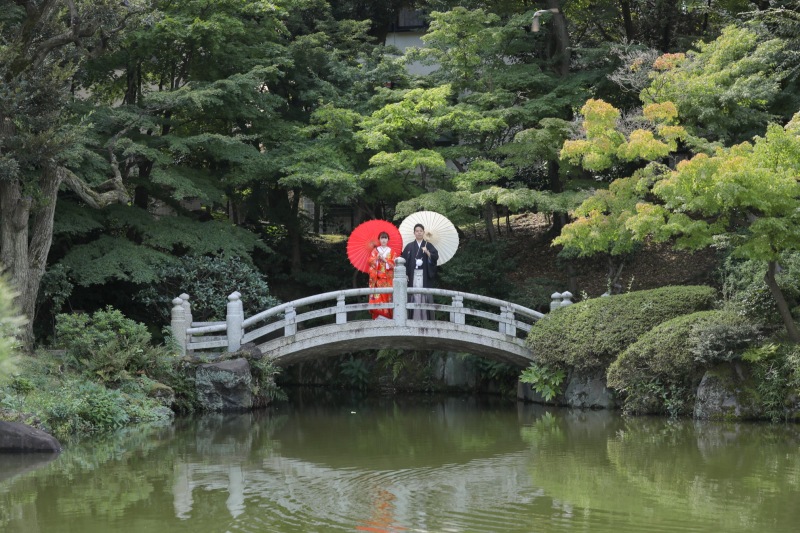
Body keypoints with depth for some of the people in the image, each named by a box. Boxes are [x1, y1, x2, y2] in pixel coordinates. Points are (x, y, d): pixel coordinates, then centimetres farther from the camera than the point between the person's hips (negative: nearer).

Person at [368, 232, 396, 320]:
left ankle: (387, 315, 0)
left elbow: (393, 263, 0)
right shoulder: (375, 251, 8)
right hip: (378, 278, -1)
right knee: (378, 296, -9)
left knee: (388, 296, -4)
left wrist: (384, 259, -12)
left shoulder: (391, 251, 10)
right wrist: (377, 258, -17)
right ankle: (379, 316, -10)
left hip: (388, 278, 1)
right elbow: (370, 262, -1)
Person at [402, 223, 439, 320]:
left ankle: (426, 319, -6)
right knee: (414, 296, -6)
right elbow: (404, 260, 6)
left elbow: (435, 257, -2)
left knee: (425, 296, -7)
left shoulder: (429, 246, 9)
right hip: (413, 275, 1)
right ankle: (414, 319, -5)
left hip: (425, 276, -1)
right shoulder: (409, 246, 11)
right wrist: (405, 275, -4)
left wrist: (427, 252, -19)